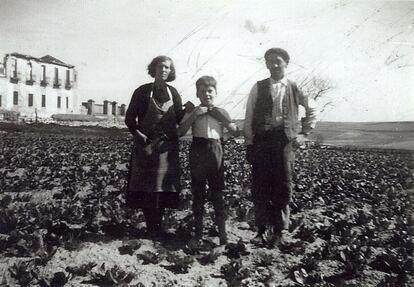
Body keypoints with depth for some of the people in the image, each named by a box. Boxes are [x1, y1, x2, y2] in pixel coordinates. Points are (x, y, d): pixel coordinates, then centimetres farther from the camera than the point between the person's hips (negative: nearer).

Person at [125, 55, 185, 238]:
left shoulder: (173, 93, 7)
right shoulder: (142, 92, -1)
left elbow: (180, 118, 10)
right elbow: (129, 118, 1)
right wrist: (139, 135, -12)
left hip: (167, 147, 2)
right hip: (146, 146, -2)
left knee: (164, 187, 5)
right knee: (146, 188, -1)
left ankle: (157, 226, 18)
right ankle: (151, 227, 12)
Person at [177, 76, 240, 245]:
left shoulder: (220, 113, 10)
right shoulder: (192, 112, 8)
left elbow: (236, 133, 4)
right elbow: (180, 132, -3)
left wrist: (222, 117, -5)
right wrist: (194, 115, -10)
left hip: (215, 152, 0)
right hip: (197, 152, 0)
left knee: (217, 192, -1)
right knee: (198, 192, 7)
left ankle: (222, 232, 8)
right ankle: (198, 230, 18)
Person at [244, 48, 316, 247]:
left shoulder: (294, 89, 9)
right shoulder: (258, 87, 6)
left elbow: (311, 109, 22)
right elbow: (248, 117, 4)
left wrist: (305, 132, 14)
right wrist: (249, 143, -2)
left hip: (285, 141, 0)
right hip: (261, 141, 0)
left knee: (283, 187, 2)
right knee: (260, 187, 0)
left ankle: (278, 231, 14)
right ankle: (262, 229, 11)